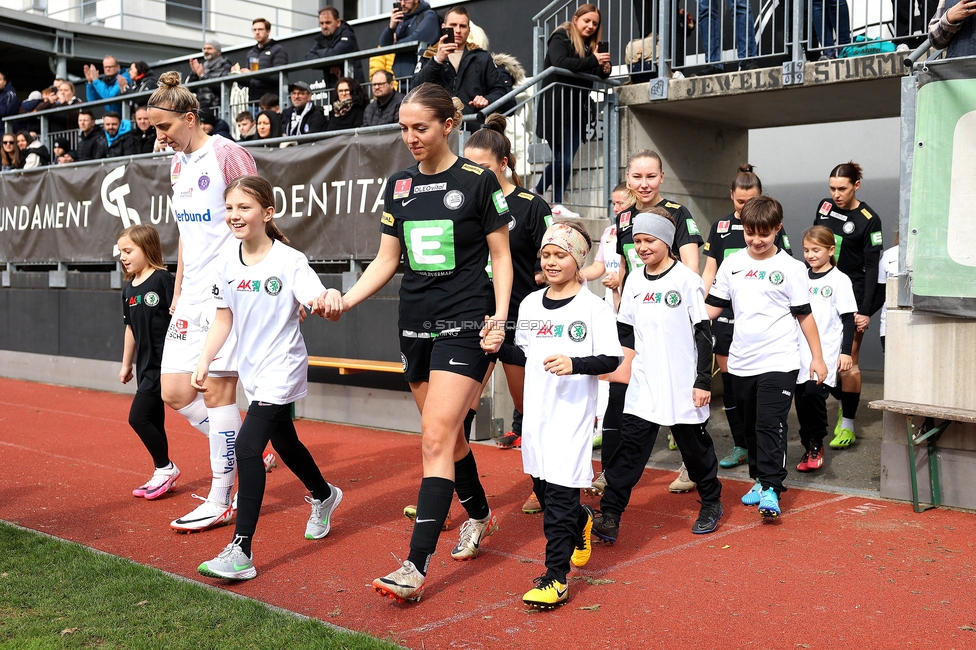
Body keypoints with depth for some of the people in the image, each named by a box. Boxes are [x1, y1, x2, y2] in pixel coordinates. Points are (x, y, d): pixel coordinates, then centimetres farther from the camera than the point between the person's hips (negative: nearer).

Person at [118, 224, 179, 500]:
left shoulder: (163, 279, -13)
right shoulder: (129, 288, 9)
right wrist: (126, 364, 21)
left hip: (162, 361, -8)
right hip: (145, 364, 8)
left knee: (138, 417, -8)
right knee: (154, 421, 12)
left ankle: (166, 469, 7)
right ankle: (164, 476, 22)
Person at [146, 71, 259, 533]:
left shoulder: (227, 155, -9)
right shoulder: (178, 164, 15)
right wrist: (178, 293, 19)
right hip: (191, 298, 8)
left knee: (216, 393, -5)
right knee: (175, 394, 6)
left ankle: (221, 501, 6)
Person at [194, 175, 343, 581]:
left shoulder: (289, 261, -15)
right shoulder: (225, 262, 2)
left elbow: (318, 302, -27)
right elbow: (224, 319, 10)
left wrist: (332, 298, -50)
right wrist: (204, 362, 3)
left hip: (282, 369, -7)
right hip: (252, 370, 7)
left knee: (247, 446, -18)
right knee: (283, 443, 22)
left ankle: (240, 551, -15)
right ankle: (324, 496, 51)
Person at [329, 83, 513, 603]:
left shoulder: (477, 180, -5)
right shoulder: (399, 185, 9)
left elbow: (501, 255, -1)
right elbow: (386, 260, 12)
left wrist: (500, 314, -13)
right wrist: (345, 300, -1)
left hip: (464, 324, -6)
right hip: (415, 324, 6)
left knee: (436, 437, -13)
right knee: (447, 434, 15)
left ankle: (416, 565, -13)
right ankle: (480, 516, 39)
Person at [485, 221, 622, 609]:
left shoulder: (594, 307, -8)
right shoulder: (530, 304, 9)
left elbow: (611, 359, -12)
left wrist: (574, 364, -27)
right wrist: (499, 348, -1)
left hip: (573, 412, -6)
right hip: (536, 412, 6)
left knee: (560, 493, -8)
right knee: (542, 486, 15)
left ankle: (556, 578, -1)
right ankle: (581, 523, 45)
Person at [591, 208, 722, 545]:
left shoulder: (686, 279, -8)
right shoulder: (634, 281, 6)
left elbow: (703, 333, -7)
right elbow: (624, 332, 13)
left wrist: (703, 381, -10)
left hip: (683, 384, -3)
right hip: (643, 385, 4)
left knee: (694, 444, 11)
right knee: (629, 445, -4)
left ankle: (711, 502, 32)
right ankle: (609, 517, -6)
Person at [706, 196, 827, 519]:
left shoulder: (790, 268, -3)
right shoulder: (732, 264, 6)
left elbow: (804, 314, 1)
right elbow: (713, 306, 7)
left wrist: (817, 357, 1)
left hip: (779, 362, -4)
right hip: (742, 362, 5)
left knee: (771, 425, -10)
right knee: (750, 426, 13)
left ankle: (771, 487, -7)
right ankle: (759, 479, 25)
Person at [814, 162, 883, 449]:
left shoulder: (869, 219, -10)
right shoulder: (825, 207, 4)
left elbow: (872, 267, -11)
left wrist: (865, 310, -16)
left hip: (851, 296, -5)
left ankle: (848, 426, 6)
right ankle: (843, 403, 30)